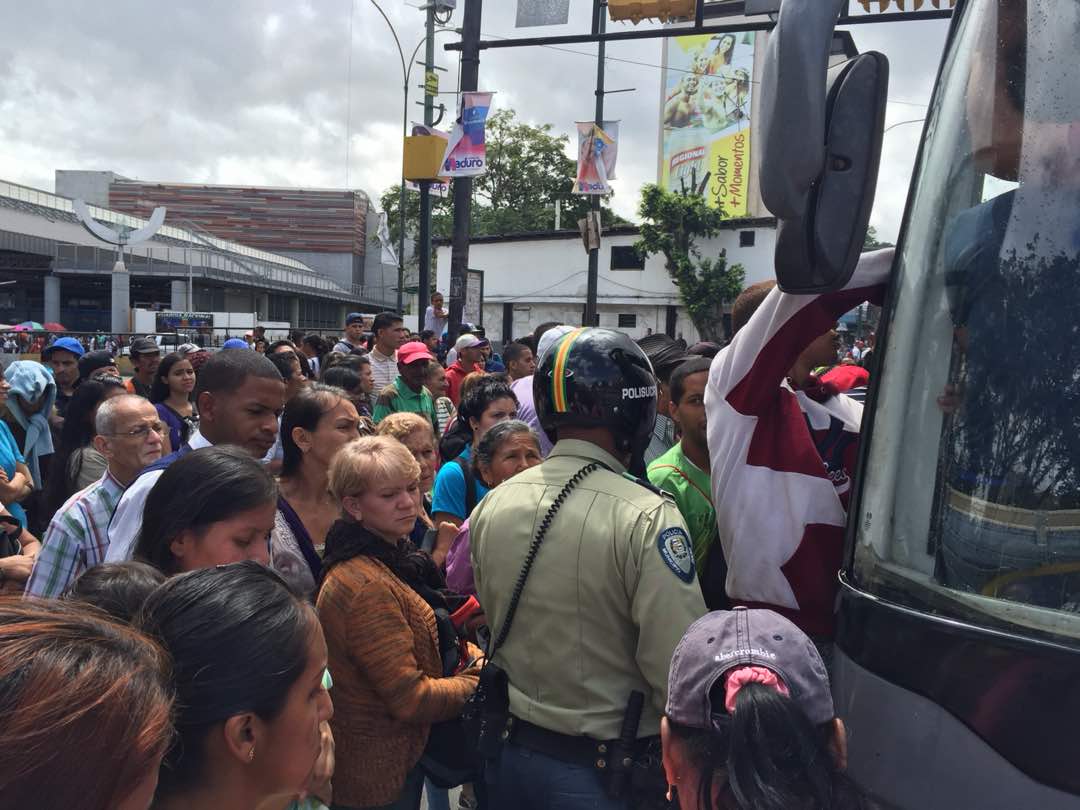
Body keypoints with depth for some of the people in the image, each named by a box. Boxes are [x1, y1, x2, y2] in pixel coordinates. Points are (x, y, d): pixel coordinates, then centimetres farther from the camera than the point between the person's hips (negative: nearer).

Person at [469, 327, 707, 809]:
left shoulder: (491, 506, -6)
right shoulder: (648, 518, -24)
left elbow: (492, 620, 6)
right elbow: (681, 672, -23)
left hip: (510, 755, 5)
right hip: (605, 771, -4)